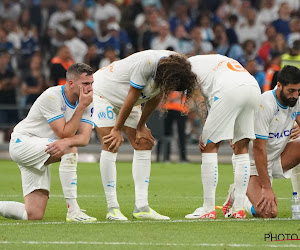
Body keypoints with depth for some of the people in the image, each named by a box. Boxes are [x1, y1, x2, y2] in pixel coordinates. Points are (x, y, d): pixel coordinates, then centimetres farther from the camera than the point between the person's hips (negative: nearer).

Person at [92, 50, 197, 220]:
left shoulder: (175, 65, -14)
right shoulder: (146, 63, -36)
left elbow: (155, 98, -1)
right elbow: (131, 97, -26)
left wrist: (141, 127, 4)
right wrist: (117, 130, -16)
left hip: (125, 101, 8)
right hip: (103, 92, -8)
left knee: (144, 144, -1)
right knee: (110, 147, -15)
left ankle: (141, 207, -1)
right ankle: (112, 208, -12)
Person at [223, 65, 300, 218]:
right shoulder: (265, 104, -25)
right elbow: (258, 148, -26)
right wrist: (266, 188, -29)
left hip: (276, 157, 7)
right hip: (252, 162, -7)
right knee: (267, 213, -25)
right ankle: (237, 195, 6)